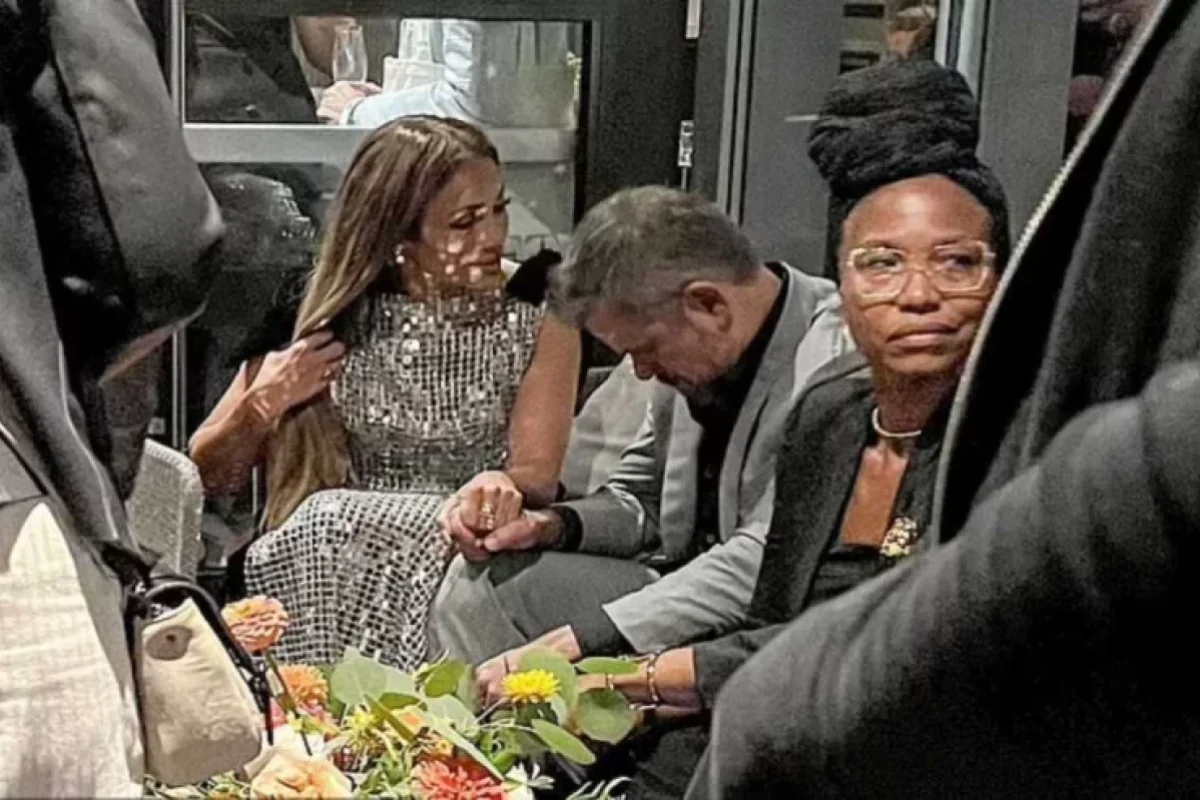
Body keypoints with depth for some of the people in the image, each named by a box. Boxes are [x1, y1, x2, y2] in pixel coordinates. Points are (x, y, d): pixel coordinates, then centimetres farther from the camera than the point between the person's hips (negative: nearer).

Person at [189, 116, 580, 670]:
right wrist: (262, 406, -11)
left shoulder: (538, 324, 3)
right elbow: (208, 476, 10)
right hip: (322, 556, 2)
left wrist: (502, 487, -31)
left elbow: (538, 478, -7)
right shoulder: (327, 323, 5)